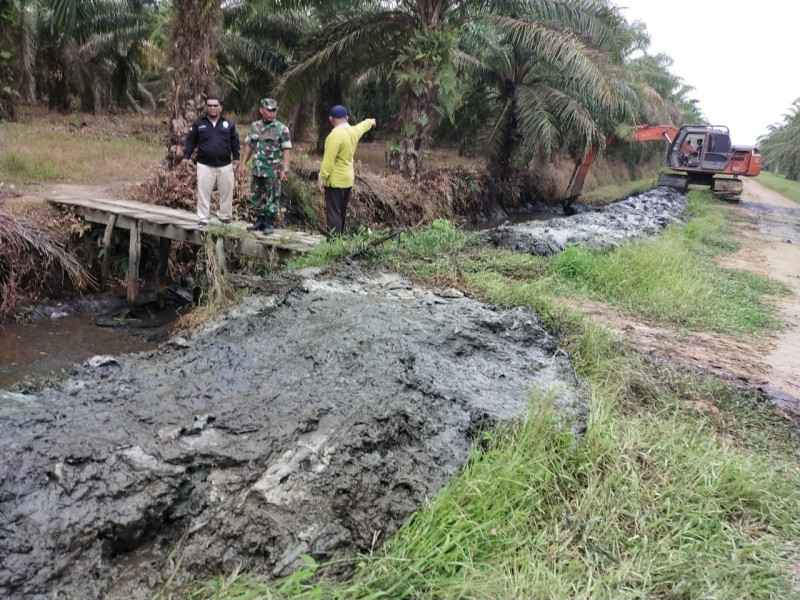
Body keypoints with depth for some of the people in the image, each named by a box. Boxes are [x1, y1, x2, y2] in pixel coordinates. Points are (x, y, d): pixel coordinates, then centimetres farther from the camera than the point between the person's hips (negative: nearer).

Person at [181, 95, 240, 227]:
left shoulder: (229, 124, 6)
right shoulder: (198, 123, 3)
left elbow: (235, 142, 9)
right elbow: (191, 141, 5)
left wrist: (236, 157, 4)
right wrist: (186, 156, -2)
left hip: (225, 165, 1)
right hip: (205, 165, -1)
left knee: (226, 192, 7)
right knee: (203, 193, 0)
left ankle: (225, 216, 21)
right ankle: (203, 218, 7)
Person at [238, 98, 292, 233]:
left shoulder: (281, 129, -5)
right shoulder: (254, 126, 9)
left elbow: (287, 150, -8)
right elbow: (249, 145, 17)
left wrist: (285, 169, -16)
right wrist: (243, 163, 12)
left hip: (273, 171, -5)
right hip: (257, 169, 5)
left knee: (272, 198, -1)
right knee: (256, 196, 11)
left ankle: (270, 223, 9)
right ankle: (260, 221, 23)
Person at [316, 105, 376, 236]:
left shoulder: (335, 135, -20)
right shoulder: (354, 131, 5)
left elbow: (329, 160, -22)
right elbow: (363, 125, 29)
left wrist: (321, 178, -18)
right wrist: (370, 122, 50)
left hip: (335, 181, -8)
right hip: (348, 179, 8)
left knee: (333, 213, -8)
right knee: (341, 212, 17)